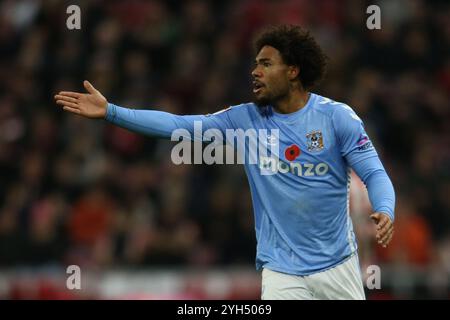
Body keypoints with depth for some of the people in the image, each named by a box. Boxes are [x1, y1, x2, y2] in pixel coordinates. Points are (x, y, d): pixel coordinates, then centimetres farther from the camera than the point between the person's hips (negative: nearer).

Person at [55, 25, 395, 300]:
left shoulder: (337, 116, -5)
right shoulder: (246, 120, 1)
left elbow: (374, 173, -6)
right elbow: (179, 125, -3)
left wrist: (385, 212, -28)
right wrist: (111, 112, -9)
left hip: (337, 266, -1)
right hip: (282, 271, 1)